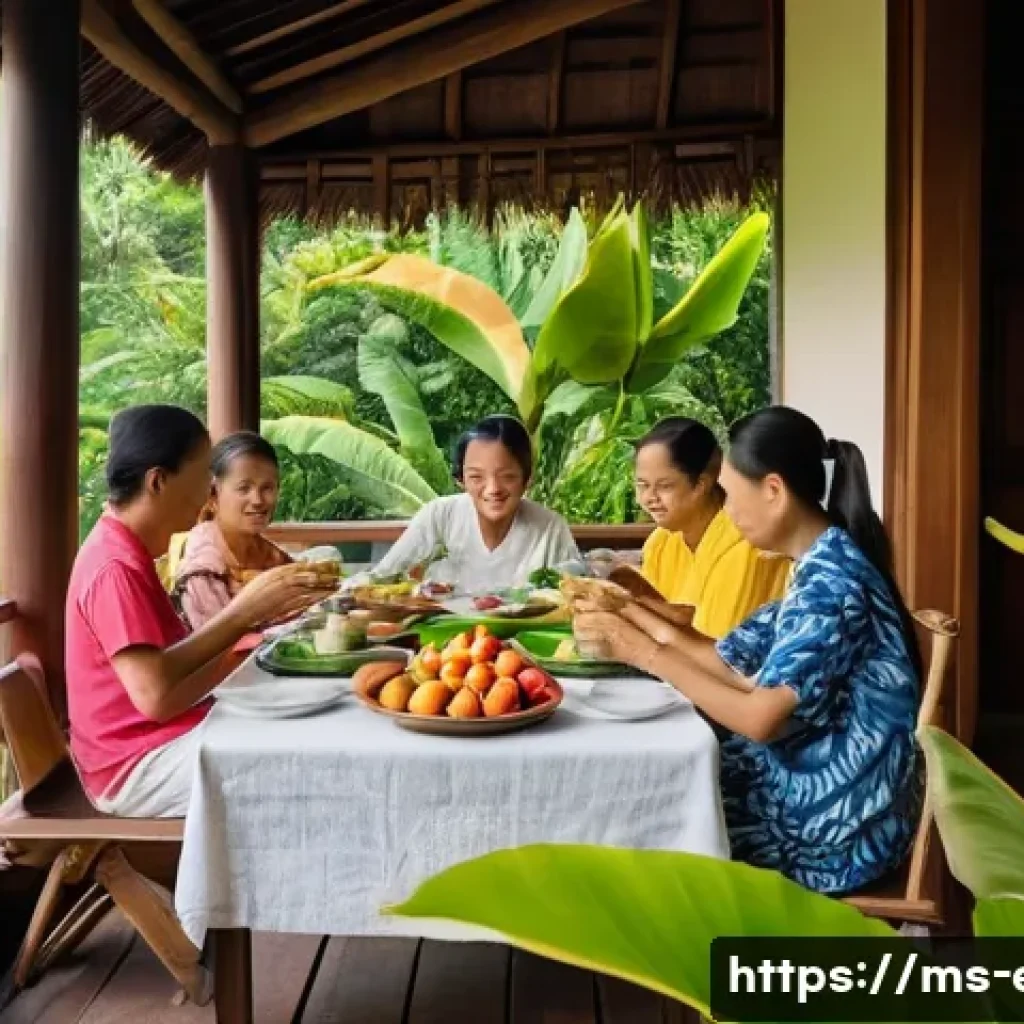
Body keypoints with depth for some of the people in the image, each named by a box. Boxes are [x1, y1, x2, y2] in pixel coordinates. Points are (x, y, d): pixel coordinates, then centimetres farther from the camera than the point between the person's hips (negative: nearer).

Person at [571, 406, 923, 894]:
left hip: (838, 823, -8)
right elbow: (738, 663, 4)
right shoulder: (823, 568, 5)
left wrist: (646, 653, -22)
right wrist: (634, 613, 2)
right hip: (817, 786, 8)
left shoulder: (831, 580, -24)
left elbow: (761, 719, -27)